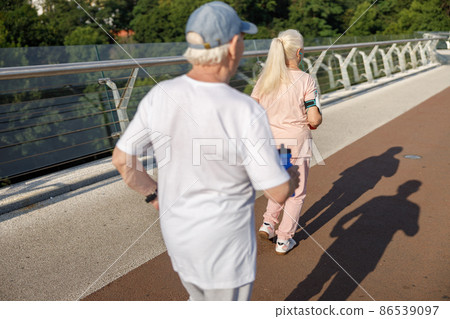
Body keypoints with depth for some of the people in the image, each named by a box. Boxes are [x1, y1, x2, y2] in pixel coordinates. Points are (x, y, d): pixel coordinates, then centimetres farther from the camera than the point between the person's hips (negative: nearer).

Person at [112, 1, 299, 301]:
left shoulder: (159, 95, -13)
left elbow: (122, 159, -3)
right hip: (224, 242, -5)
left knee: (202, 302, 32)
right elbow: (278, 192, -20)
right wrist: (295, 177, 4)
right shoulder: (245, 111, -28)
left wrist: (154, 193, 15)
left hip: (177, 231, 5)